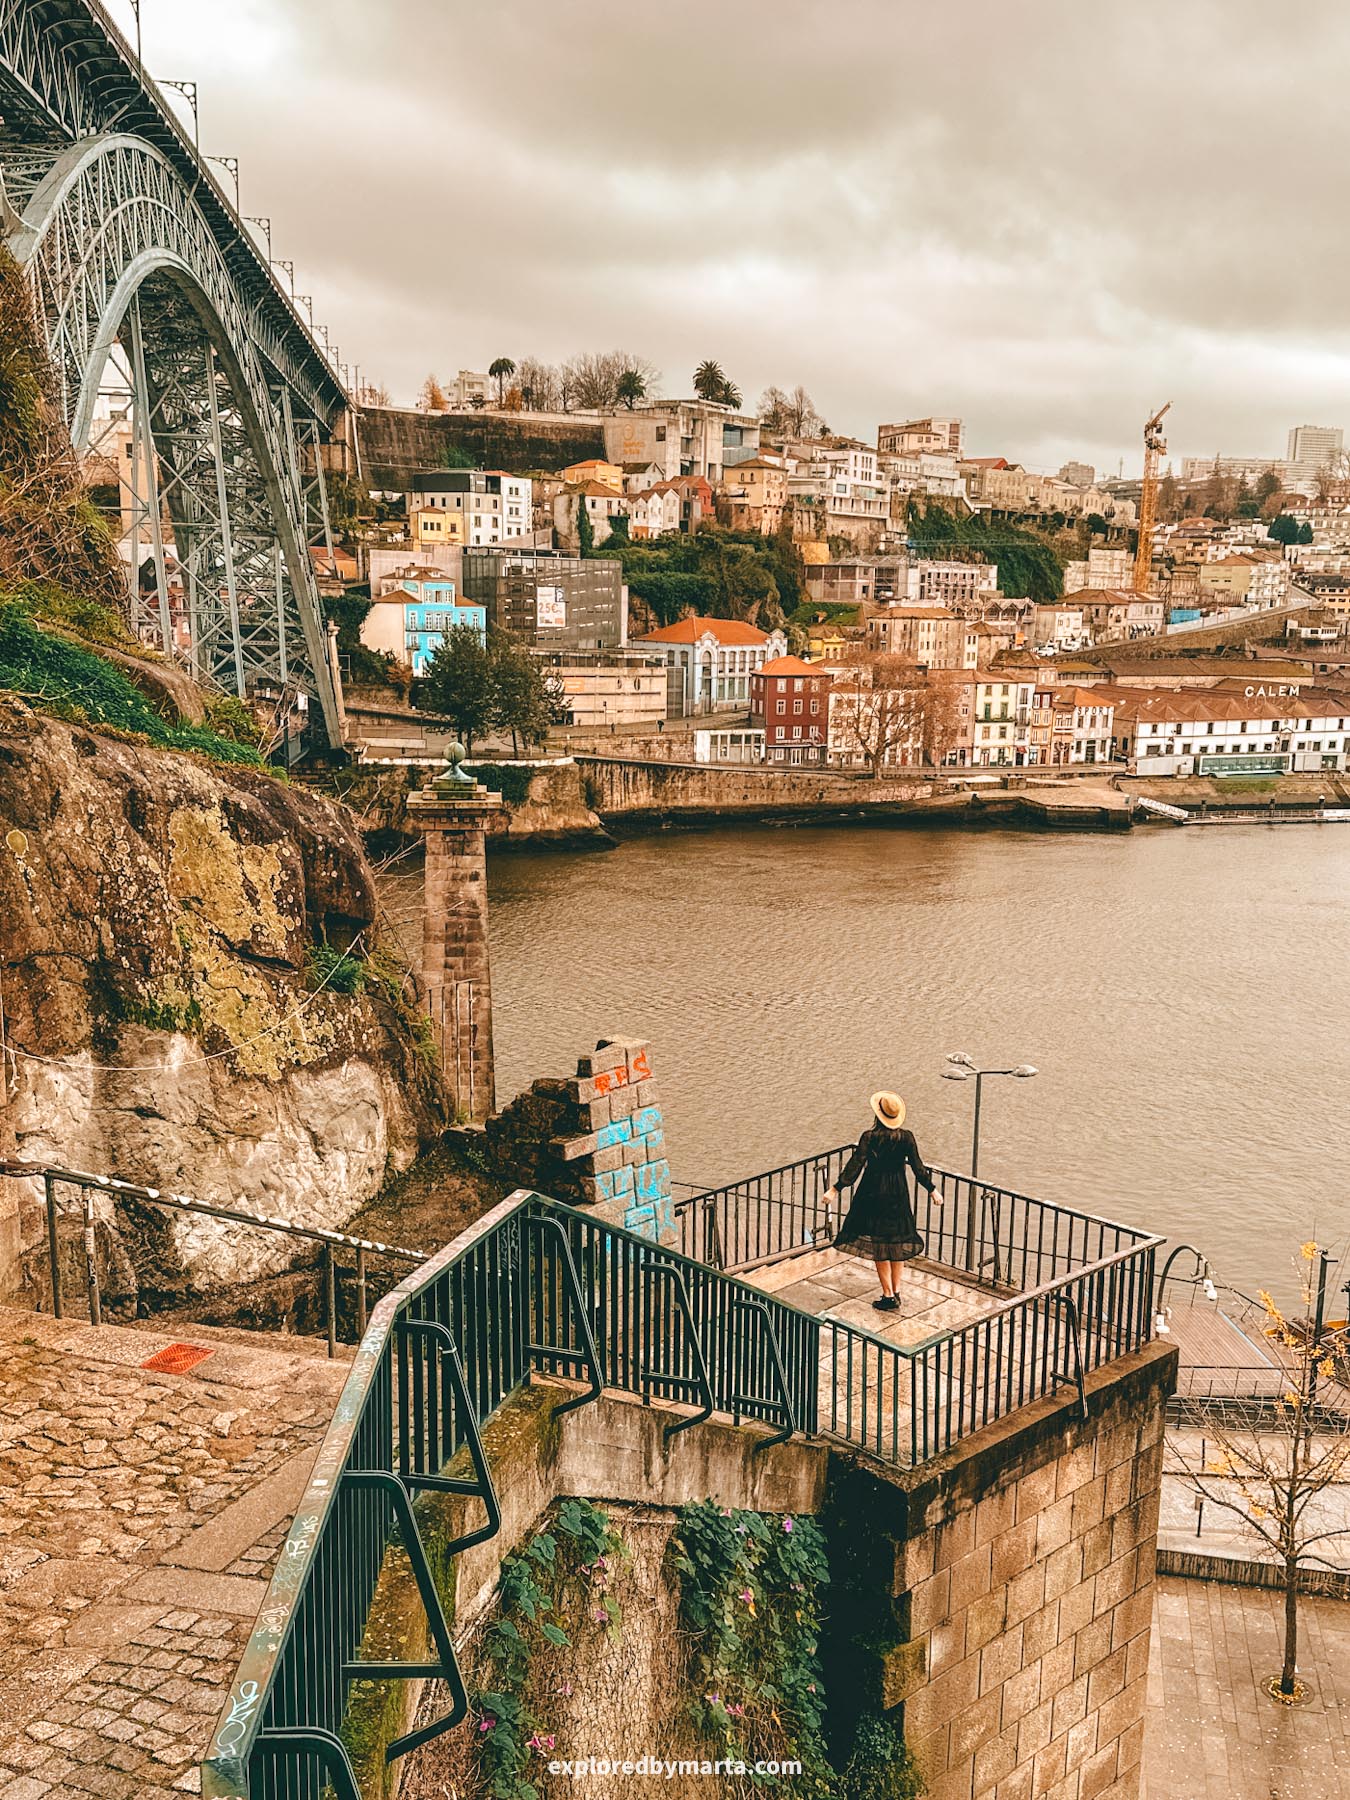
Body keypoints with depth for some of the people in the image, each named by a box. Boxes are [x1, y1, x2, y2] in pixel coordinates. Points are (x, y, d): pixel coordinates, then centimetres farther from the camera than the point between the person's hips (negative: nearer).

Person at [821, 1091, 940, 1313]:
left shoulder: (869, 1137, -15)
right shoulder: (906, 1137, -7)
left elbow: (855, 1165, -17)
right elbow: (918, 1168, -2)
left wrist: (836, 1188, -14)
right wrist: (932, 1189, 11)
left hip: (874, 1193, -3)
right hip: (898, 1194, 3)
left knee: (879, 1245, 5)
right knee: (896, 1242, 17)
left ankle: (888, 1296, 5)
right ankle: (896, 1291, 20)